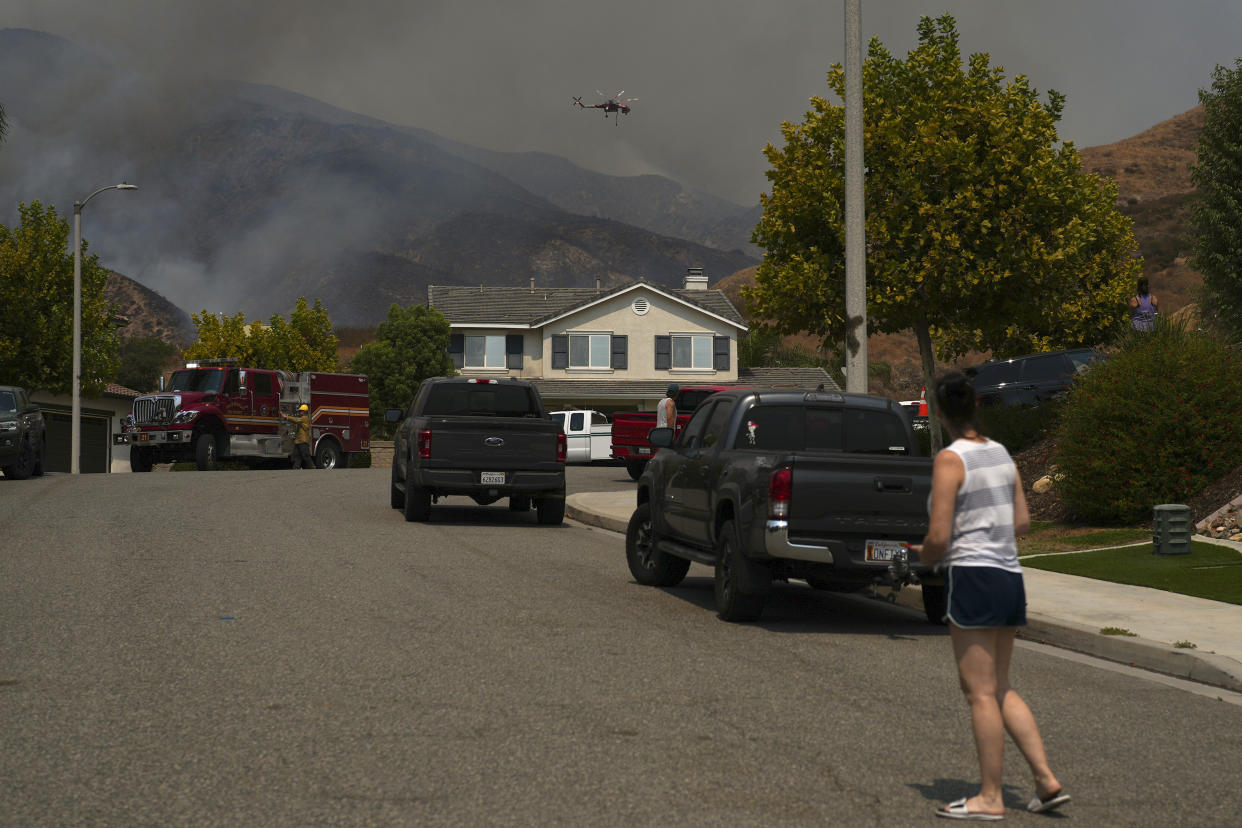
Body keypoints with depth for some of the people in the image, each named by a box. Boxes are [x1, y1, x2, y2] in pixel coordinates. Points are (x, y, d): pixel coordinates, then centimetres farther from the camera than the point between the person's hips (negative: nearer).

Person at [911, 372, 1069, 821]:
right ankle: (1047, 781, 10)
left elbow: (938, 537, -15)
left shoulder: (950, 460, -12)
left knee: (980, 692, -2)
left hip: (972, 578, -8)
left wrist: (923, 555, 6)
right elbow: (1022, 522, 15)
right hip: (1010, 577, 8)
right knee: (1001, 689, 15)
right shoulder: (1001, 454, 10)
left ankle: (990, 797, 3)